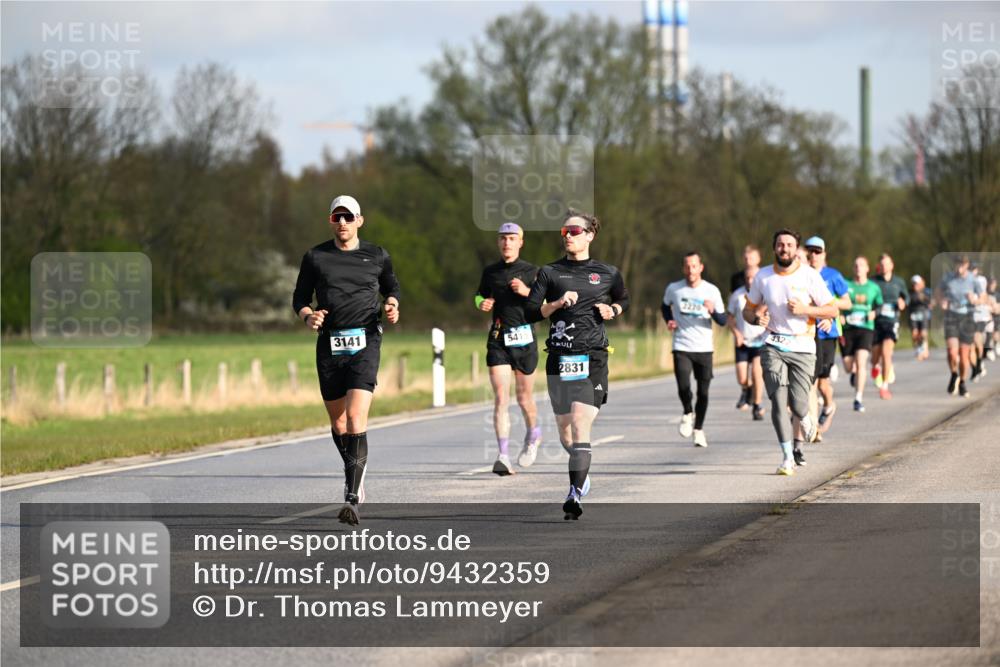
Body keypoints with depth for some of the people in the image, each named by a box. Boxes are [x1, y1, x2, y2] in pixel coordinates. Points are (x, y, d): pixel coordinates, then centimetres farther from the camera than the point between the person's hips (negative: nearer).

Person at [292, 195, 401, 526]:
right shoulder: (315, 257, 7)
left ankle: (352, 498, -21)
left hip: (365, 343, -3)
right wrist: (308, 316, -8)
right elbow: (299, 297, 13)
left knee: (356, 417, -17)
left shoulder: (376, 256, 7)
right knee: (338, 421, 10)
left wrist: (392, 306, 1)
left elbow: (391, 287, 23)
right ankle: (355, 472, 37)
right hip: (329, 344, 3)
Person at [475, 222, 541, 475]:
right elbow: (479, 295, 25)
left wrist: (526, 292, -18)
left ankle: (533, 434, 41)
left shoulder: (531, 271, 2)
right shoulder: (490, 272, 10)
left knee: (524, 397, 10)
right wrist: (482, 304, 2)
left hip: (524, 338, -1)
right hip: (498, 339, 1)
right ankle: (504, 456, -16)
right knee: (500, 397, -11)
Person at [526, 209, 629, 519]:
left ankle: (575, 493, -21)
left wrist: (612, 310, 6)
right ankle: (582, 473, 39)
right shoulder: (550, 272, 8)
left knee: (580, 425, -16)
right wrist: (557, 304, -14)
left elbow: (624, 299, 27)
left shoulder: (607, 273, 8)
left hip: (593, 357, -2)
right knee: (565, 431, 10)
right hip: (559, 355, 2)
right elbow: (530, 312, 1)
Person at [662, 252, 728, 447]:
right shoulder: (674, 289, 1)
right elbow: (665, 306, 22)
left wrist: (713, 311, -20)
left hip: (704, 348, 0)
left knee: (703, 391, 2)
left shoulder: (711, 291, -2)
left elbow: (723, 321, 1)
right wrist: (668, 321, 3)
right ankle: (687, 414, 16)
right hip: (681, 348, 0)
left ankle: (698, 429, 22)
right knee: (683, 387, -16)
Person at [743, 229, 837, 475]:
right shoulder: (763, 277, 4)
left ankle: (805, 419, 33)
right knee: (778, 400, -12)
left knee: (798, 404, -6)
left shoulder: (809, 276, -4)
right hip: (773, 346, 1)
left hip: (802, 347, -1)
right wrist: (756, 318, -9)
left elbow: (832, 310, -2)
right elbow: (748, 309, 14)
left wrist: (804, 309, -17)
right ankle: (787, 457, -6)